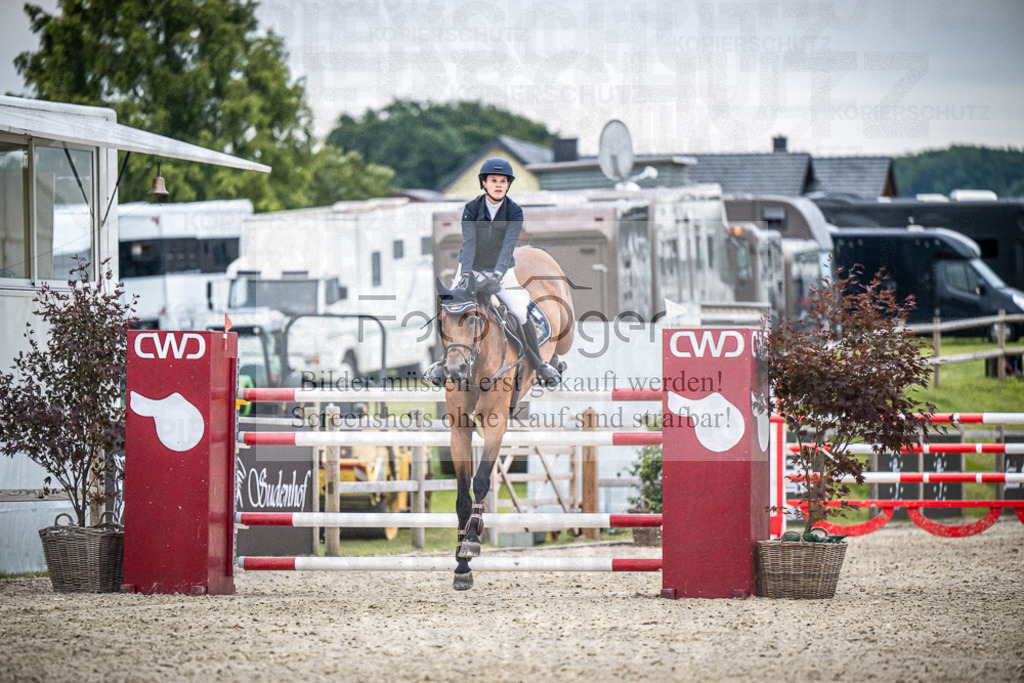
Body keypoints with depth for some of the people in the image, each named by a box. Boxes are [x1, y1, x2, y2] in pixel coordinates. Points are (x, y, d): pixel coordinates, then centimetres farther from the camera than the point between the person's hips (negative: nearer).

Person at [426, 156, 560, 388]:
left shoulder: (514, 212, -9)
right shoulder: (471, 209, -9)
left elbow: (508, 244, -22)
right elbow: (469, 242, -20)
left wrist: (498, 273, -39)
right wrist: (465, 273, -36)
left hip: (503, 271, 0)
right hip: (472, 269, 0)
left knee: (524, 315, -14)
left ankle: (540, 367, -2)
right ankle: (443, 362, 6)